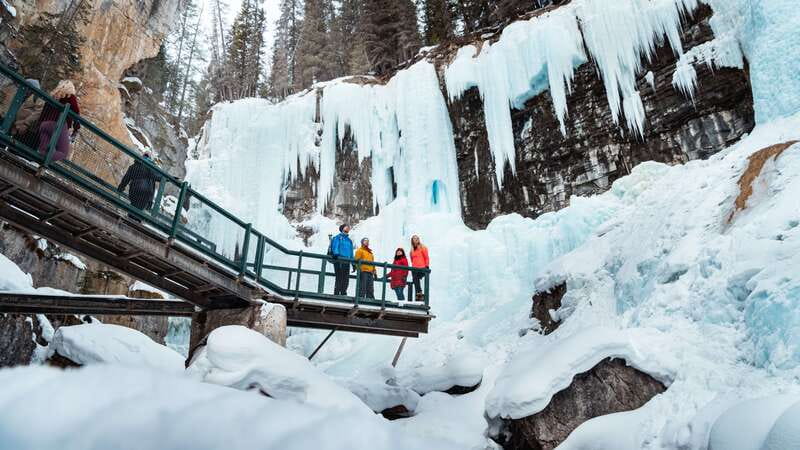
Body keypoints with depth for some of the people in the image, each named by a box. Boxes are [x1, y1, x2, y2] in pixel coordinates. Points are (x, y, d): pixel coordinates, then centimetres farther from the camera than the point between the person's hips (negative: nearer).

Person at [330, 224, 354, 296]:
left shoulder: (349, 240, 23)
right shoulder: (338, 237, 6)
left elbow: (351, 252, 24)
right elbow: (335, 247, -7)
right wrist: (336, 254, -26)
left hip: (347, 262, 6)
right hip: (339, 261, -6)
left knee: (346, 280, 4)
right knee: (339, 278, -12)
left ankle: (343, 293, 11)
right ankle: (336, 294, -9)